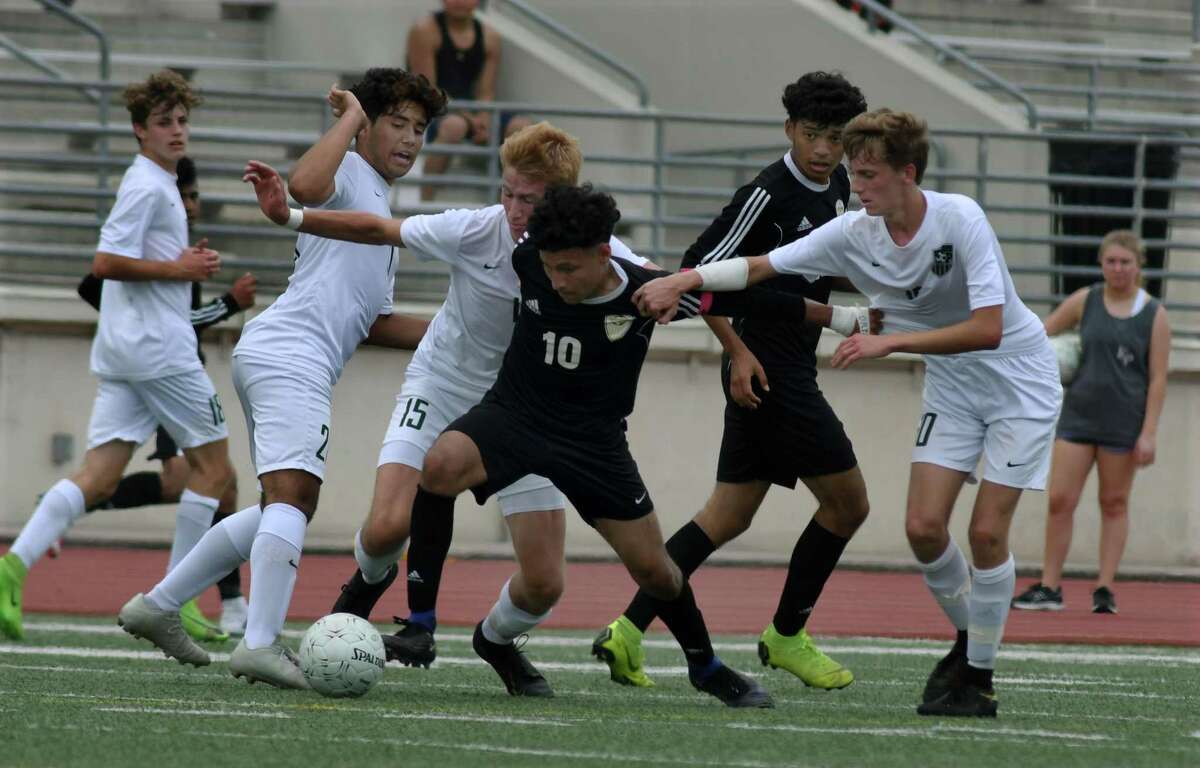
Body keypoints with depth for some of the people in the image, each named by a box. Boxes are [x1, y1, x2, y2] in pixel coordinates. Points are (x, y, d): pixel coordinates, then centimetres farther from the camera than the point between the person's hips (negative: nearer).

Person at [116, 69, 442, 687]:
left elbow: (372, 323, 31)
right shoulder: (348, 174, -2)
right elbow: (304, 184, -28)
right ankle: (260, 643, -33)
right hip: (292, 355, -11)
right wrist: (351, 117, -15)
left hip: (268, 359, 11)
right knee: (293, 497, -21)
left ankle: (158, 605, 21)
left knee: (284, 508, 17)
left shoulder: (380, 209, 28)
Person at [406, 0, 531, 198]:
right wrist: (470, 120, -21)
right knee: (454, 125, -39)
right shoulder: (425, 31, -8)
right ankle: (425, 202, -37)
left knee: (523, 126, -15)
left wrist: (483, 122, -19)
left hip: (470, 113, 6)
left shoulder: (490, 38, 7)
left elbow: (486, 93, 4)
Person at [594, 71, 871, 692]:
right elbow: (697, 269, -17)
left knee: (729, 515, 8)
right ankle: (787, 636, 10)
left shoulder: (837, 186, 9)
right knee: (847, 502, -3)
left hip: (793, 371, 9)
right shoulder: (767, 194, -17)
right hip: (765, 372, -9)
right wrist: (739, 351, -19)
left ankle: (629, 632, 4)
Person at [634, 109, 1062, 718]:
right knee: (923, 526, -6)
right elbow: (759, 266, -6)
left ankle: (979, 677, 4)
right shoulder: (852, 235, -11)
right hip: (952, 389, 5)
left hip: (1019, 380, -5)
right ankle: (968, 639, 19)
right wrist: (679, 281, -18)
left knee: (986, 531, -11)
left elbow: (987, 328, -32)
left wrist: (891, 341, -35)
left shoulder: (959, 220, -26)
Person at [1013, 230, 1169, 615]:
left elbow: (1157, 378, -3)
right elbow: (1042, 332, 14)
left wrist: (1149, 432, -8)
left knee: (1114, 504, 5)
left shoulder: (1154, 315, -1)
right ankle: (1049, 587, 4)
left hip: (1123, 423, -2)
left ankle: (1105, 589, 11)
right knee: (1060, 500, -3)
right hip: (1078, 414, 2)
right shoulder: (1085, 301, 4)